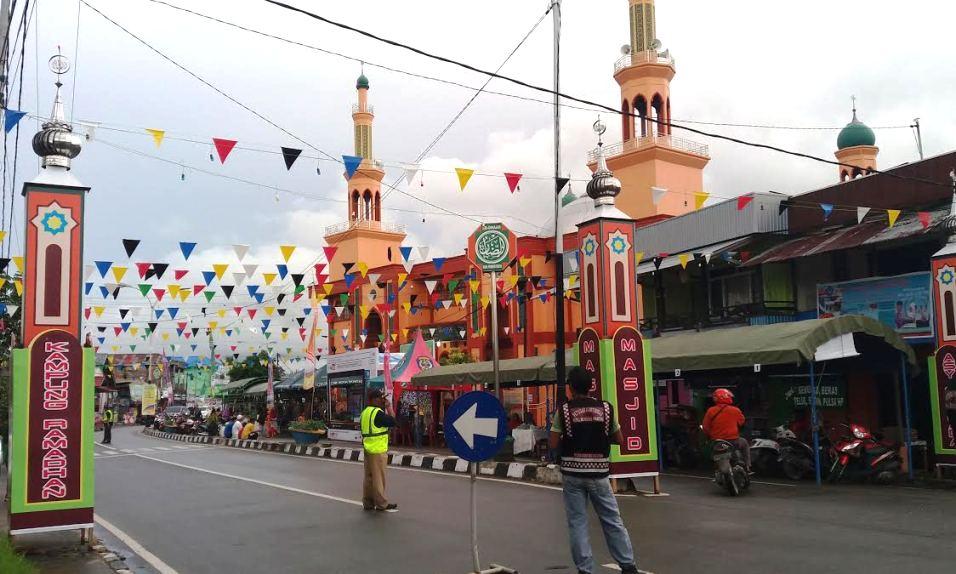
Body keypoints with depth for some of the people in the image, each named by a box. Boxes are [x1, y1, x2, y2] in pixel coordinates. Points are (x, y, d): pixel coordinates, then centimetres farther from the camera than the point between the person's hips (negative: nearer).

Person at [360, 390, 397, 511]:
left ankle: (368, 503, 17)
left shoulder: (365, 412, 11)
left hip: (368, 449, 9)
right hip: (378, 450, -9)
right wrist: (389, 408, -7)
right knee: (379, 477, -1)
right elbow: (392, 422, -15)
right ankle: (381, 504, 5)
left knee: (369, 476, 12)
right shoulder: (378, 413, -16)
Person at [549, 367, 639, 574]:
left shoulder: (564, 410, -7)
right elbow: (619, 439, 6)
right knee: (612, 520, 11)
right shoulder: (606, 408, -2)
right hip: (598, 473, 1)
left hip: (573, 473, -1)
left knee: (577, 522, 6)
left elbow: (553, 444, -7)